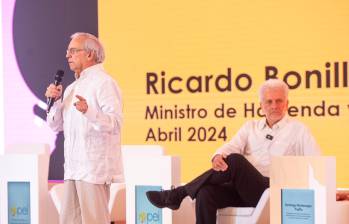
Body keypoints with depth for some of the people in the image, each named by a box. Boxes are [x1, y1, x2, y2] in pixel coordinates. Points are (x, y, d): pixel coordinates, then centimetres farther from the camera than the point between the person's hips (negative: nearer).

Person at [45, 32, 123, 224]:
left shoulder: (103, 82, -8)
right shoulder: (72, 87, 20)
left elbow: (115, 123, -20)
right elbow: (55, 125, 19)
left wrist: (89, 111, -36)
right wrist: (55, 101, 3)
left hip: (94, 168, -9)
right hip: (74, 168, 9)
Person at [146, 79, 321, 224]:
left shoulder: (298, 130, 11)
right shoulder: (251, 127, 22)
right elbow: (231, 147, 5)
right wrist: (218, 156, -19)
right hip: (243, 189, 4)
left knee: (235, 160, -29)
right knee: (206, 193, -27)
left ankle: (178, 194, -21)